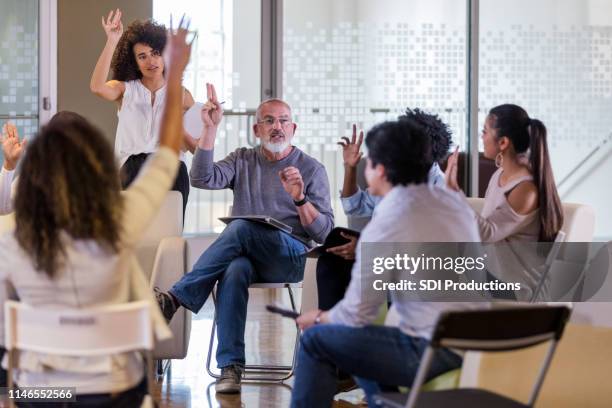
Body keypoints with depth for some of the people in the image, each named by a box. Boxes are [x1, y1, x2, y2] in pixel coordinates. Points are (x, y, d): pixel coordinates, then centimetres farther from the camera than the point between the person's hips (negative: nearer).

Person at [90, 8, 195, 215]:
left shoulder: (181, 95, 16)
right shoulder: (126, 90, 14)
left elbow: (198, 147, 16)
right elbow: (97, 87, -10)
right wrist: (111, 42, -13)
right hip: (132, 166, -1)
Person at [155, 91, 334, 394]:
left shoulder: (311, 169, 9)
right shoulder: (243, 161, 18)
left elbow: (324, 232, 1)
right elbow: (202, 179, -2)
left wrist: (300, 198, -16)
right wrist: (210, 128, -7)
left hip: (291, 259, -2)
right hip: (246, 256, 2)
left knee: (242, 227, -33)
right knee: (234, 271, -36)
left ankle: (177, 298, -32)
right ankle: (231, 367, -41)